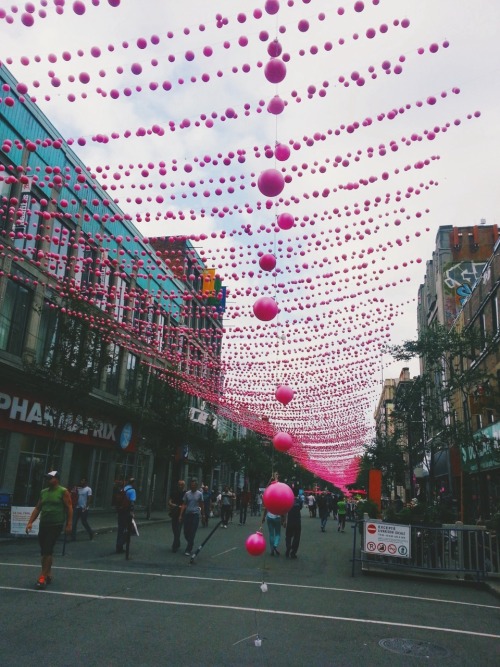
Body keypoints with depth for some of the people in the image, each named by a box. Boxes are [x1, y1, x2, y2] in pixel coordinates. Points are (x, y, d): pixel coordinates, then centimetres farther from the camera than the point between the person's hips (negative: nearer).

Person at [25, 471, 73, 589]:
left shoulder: (63, 492, -6)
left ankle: (42, 577, -6)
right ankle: (48, 574, 27)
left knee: (47, 550, -11)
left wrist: (69, 524, -13)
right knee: (44, 551, 12)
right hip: (43, 525, 6)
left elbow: (69, 508, -8)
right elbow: (37, 508, 14)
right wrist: (30, 522, 4)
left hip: (56, 526, -6)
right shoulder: (43, 492, 12)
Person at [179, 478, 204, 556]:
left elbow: (201, 505, 9)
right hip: (187, 514, 2)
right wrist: (181, 515, -3)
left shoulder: (199, 494, 1)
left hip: (195, 514, -2)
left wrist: (203, 514, 11)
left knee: (192, 533, -4)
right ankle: (189, 543, 33)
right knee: (186, 531, 4)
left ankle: (188, 550, 1)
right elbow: (184, 505, 3)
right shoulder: (187, 493, 3)